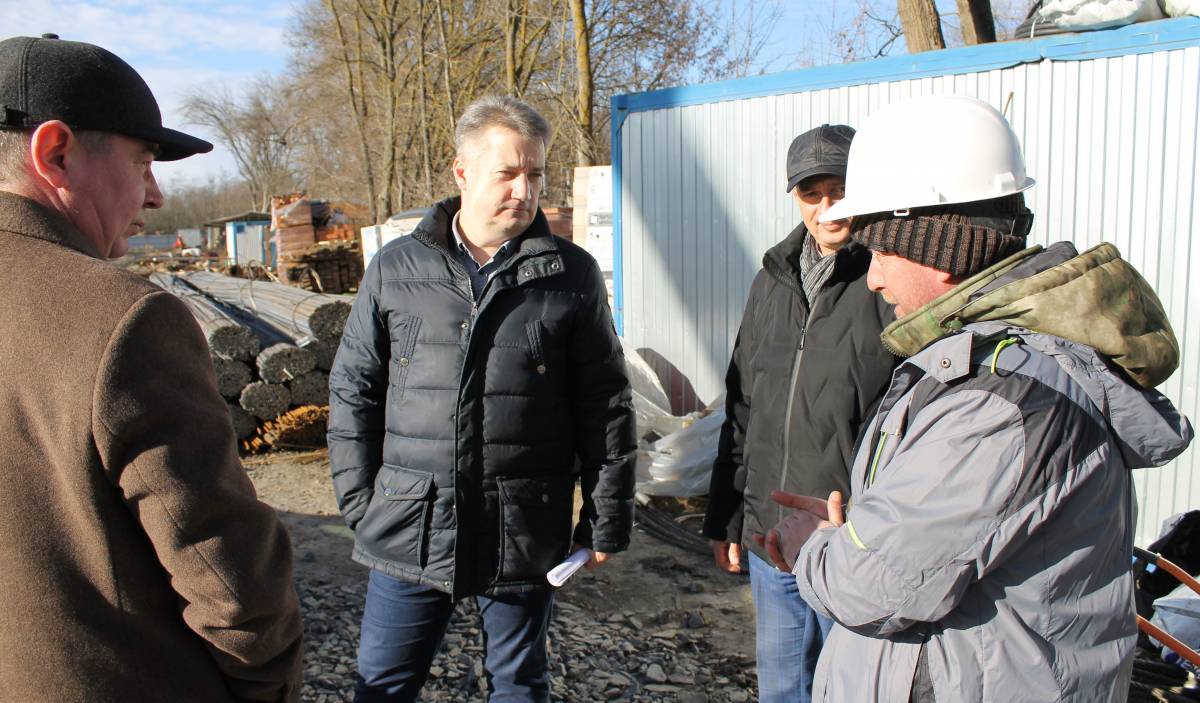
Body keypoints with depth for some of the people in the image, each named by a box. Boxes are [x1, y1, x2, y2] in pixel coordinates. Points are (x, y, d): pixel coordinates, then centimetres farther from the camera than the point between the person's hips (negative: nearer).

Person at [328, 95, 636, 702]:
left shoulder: (572, 275, -2)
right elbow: (353, 391, 7)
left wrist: (607, 519, 1)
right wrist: (359, 503, 4)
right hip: (409, 530, 1)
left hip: (525, 533, -1)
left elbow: (606, 406, 1)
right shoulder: (395, 270, 1)